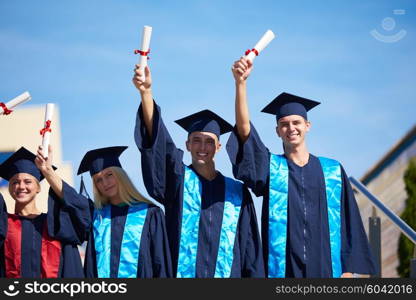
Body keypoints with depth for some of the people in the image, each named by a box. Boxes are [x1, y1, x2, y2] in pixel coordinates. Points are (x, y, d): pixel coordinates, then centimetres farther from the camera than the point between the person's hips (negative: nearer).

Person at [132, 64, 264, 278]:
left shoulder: (236, 192, 14)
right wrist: (145, 91, -20)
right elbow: (158, 141, -7)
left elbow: (249, 245, 13)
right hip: (182, 274, -2)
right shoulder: (177, 179, 9)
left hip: (228, 275, 2)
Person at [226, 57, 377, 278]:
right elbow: (244, 128, -6)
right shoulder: (270, 167, 9)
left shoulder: (333, 171, 12)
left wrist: (348, 271, 1)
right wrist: (241, 82, -19)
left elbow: (348, 223, 10)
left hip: (326, 272, 1)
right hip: (281, 272, -1)